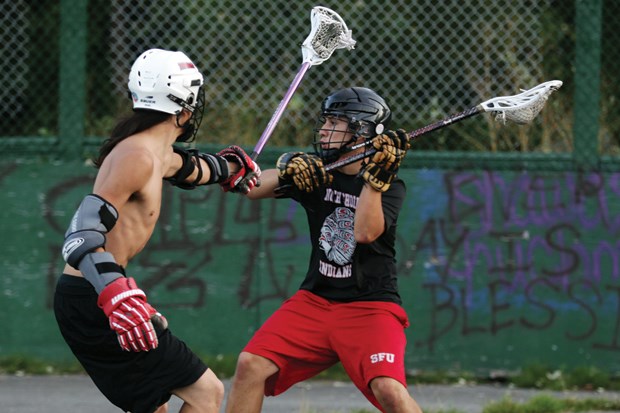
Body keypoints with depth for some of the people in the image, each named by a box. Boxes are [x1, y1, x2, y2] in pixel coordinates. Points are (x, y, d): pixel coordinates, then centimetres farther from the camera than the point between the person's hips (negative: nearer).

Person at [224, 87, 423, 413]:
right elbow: (251, 188, -7)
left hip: (370, 307, -4)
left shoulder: (389, 186, -5)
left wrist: (375, 176, -28)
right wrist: (287, 173, -26)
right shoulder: (313, 171, 5)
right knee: (250, 365, -10)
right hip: (315, 301, 4)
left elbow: (365, 233, -23)